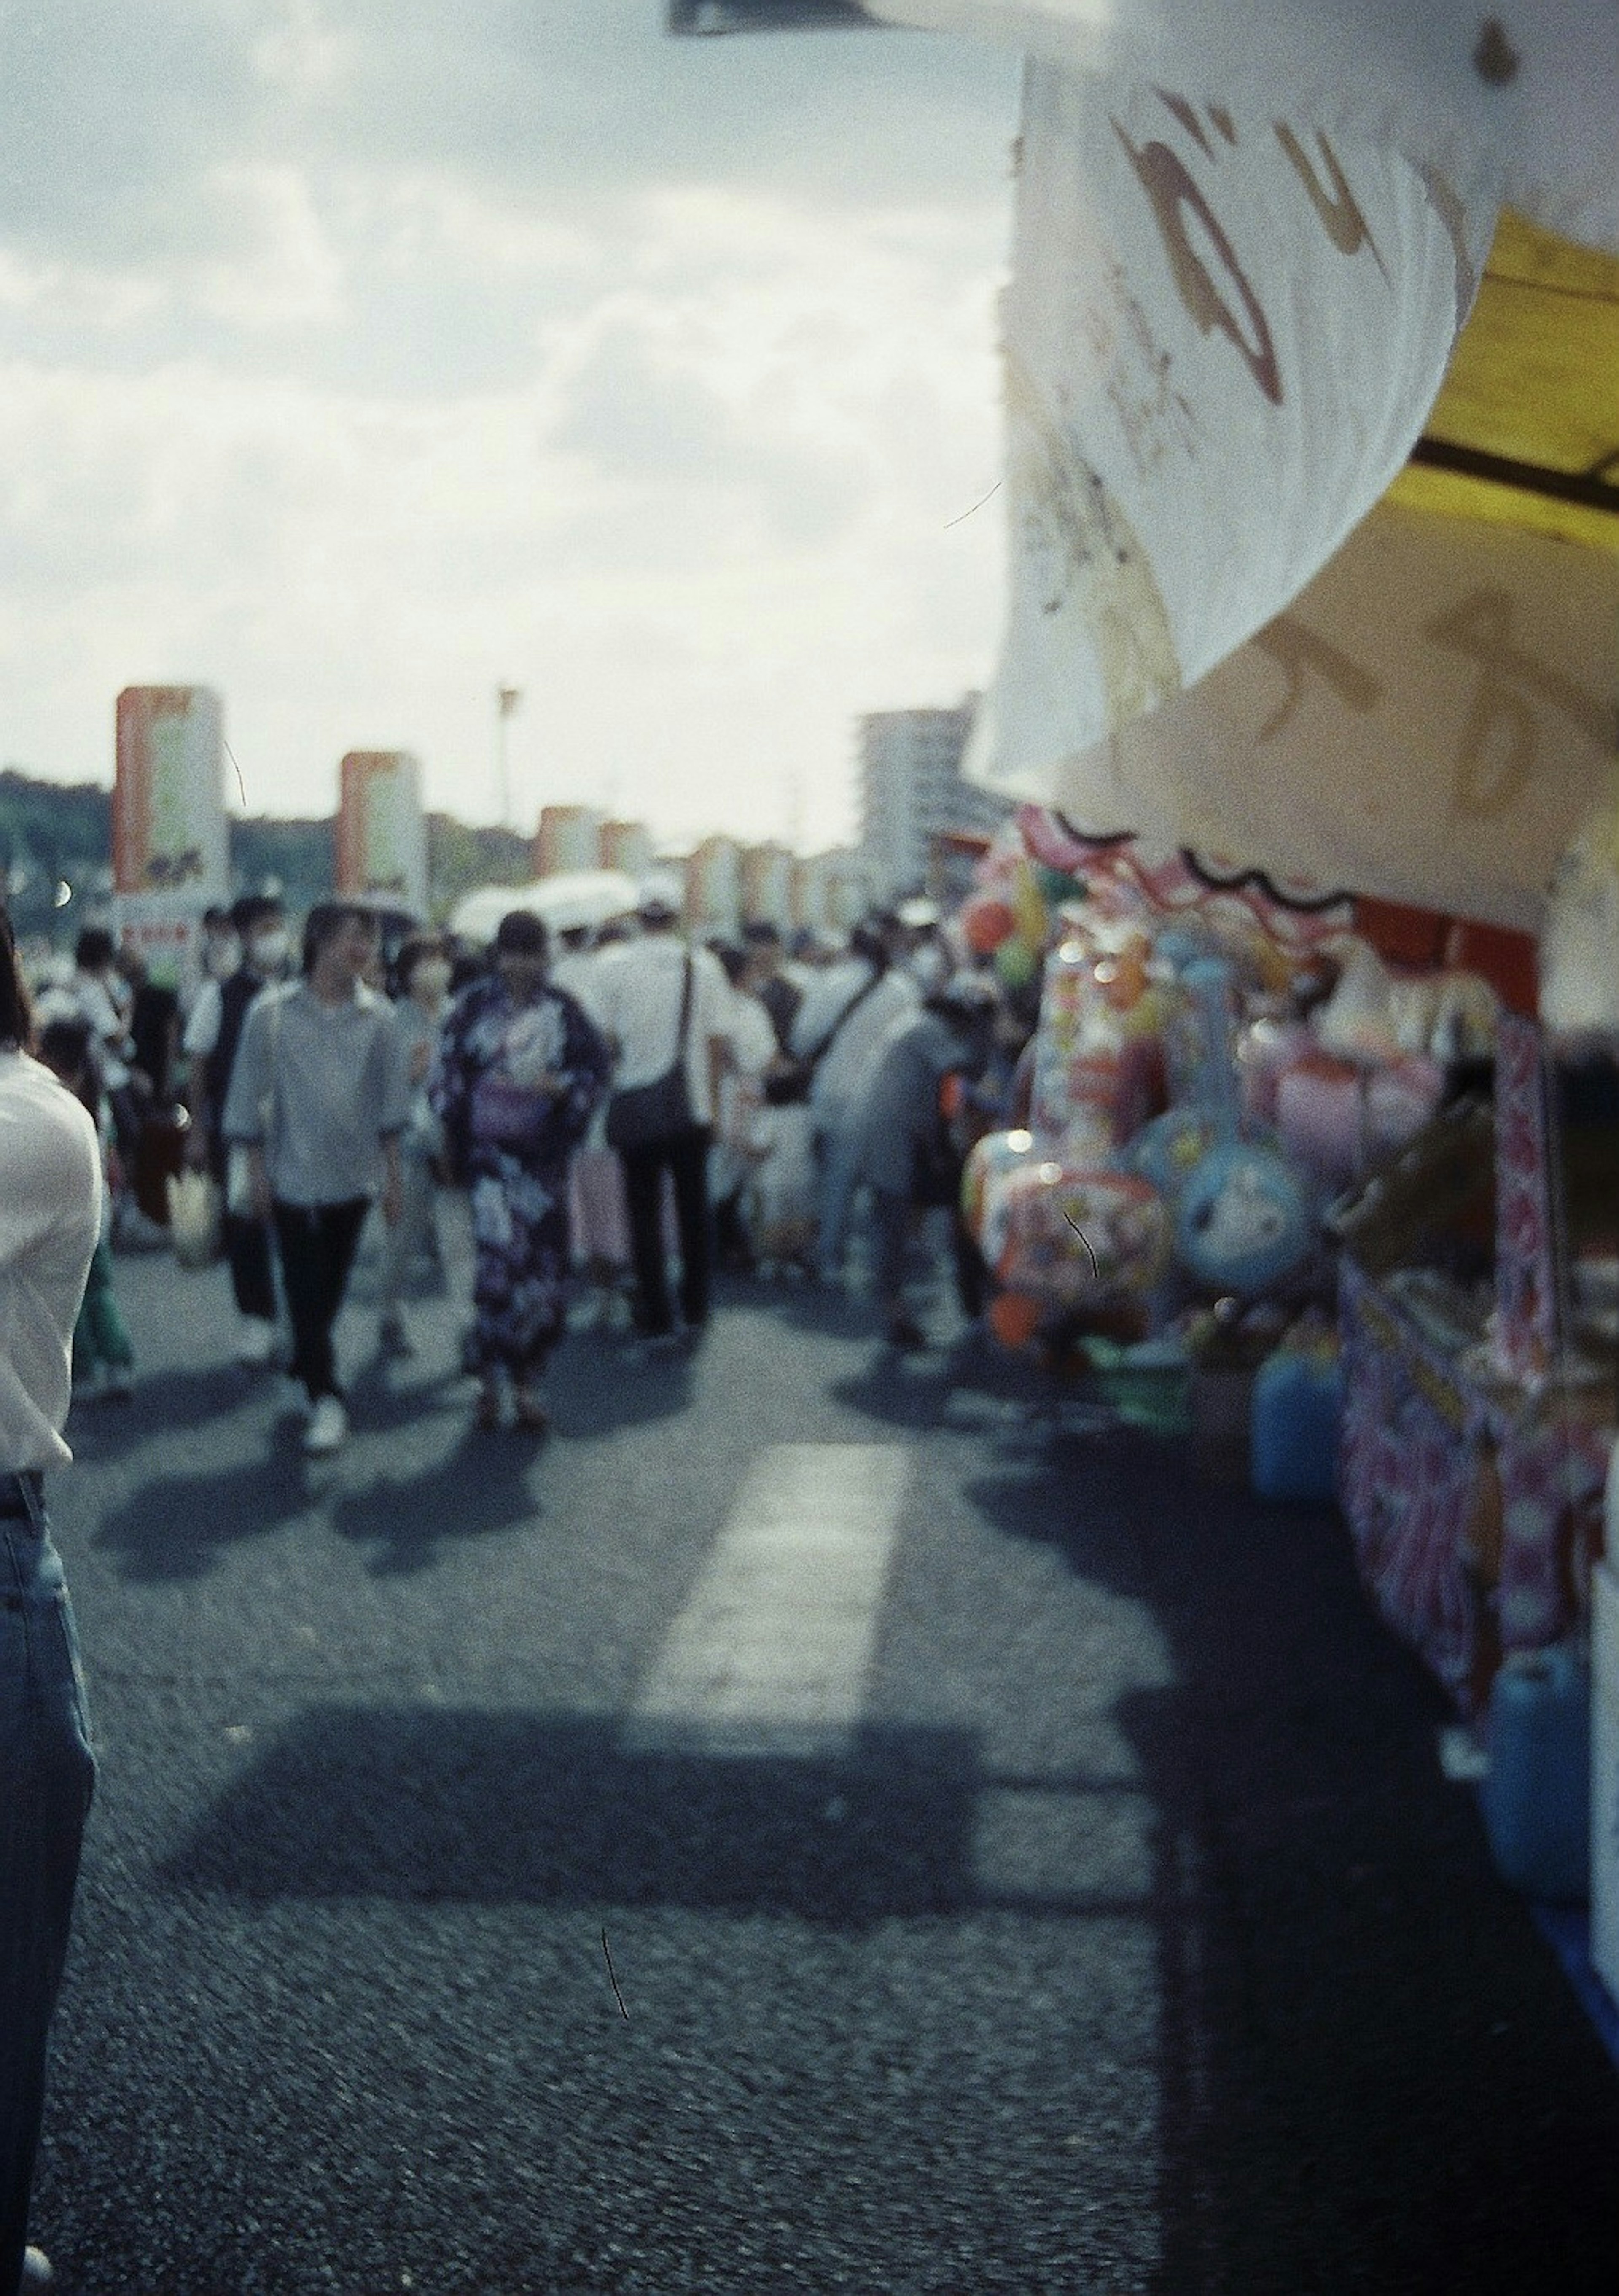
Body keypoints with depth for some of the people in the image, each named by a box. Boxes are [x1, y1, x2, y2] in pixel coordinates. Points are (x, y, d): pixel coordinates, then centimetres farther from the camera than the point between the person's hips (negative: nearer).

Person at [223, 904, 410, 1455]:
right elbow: (249, 1094, 0)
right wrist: (256, 1168, -2)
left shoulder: (376, 1015, 2)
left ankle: (307, 1366, 32)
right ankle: (325, 1399, -2)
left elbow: (390, 1097, 8)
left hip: (354, 1176, 3)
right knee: (305, 1289, -5)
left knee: (332, 1287, 12)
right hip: (294, 1176, -3)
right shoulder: (272, 1013, -6)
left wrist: (393, 1172, 7)